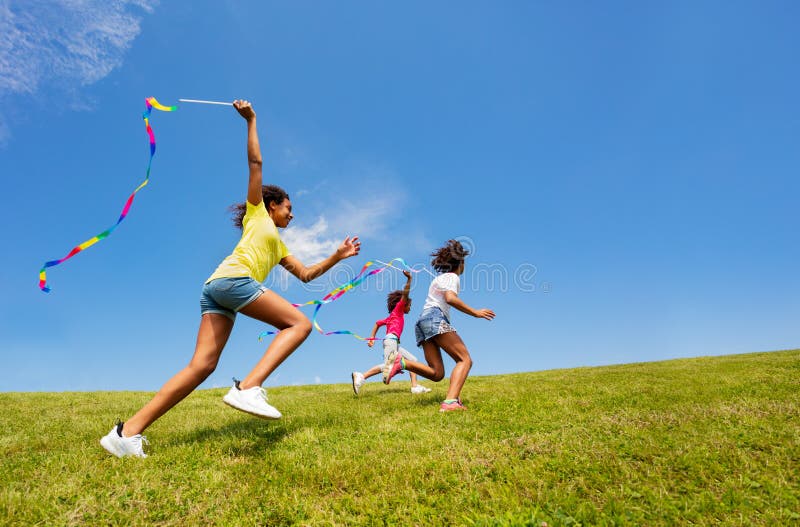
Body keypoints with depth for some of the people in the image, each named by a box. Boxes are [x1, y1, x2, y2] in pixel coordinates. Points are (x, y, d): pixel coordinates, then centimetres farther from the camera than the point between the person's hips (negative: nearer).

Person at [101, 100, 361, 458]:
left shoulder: (279, 246, 34)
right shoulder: (257, 213, 18)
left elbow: (306, 274, 30)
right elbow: (255, 163, 12)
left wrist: (338, 256, 27)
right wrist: (251, 121, 14)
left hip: (215, 287, 8)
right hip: (233, 278, -8)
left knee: (202, 365, -4)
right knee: (300, 323, -11)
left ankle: (128, 431, -6)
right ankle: (248, 387, -27)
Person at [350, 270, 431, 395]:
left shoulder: (392, 317, 30)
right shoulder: (398, 310, 10)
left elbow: (377, 323, 27)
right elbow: (405, 294, -4)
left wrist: (372, 338, 19)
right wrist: (409, 279, -10)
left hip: (394, 343, 10)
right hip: (391, 340, -10)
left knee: (413, 360, 10)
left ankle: (415, 386, 0)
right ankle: (361, 376, -27)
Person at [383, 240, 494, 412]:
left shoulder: (439, 278, 30)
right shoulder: (452, 277, 4)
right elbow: (450, 298, -16)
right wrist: (475, 312, -13)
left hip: (422, 321, 8)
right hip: (436, 317, -8)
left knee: (437, 373, -1)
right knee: (465, 359, -12)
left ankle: (400, 362, -18)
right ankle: (451, 402, -31)